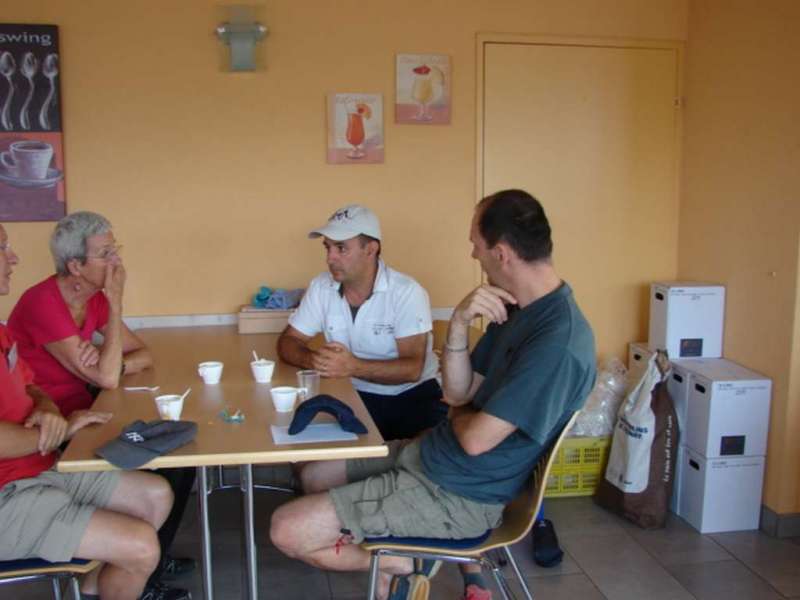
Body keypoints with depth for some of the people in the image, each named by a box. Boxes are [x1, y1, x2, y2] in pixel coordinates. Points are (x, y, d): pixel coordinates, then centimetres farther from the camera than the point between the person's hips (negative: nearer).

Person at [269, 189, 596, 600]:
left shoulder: (558, 341, -28)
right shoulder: (516, 306, 3)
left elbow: (476, 439, -25)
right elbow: (458, 392, 2)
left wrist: (459, 414, -2)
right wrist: (459, 323, -15)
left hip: (456, 494, -10)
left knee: (287, 530, -12)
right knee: (316, 474, 22)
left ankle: (401, 564, 9)